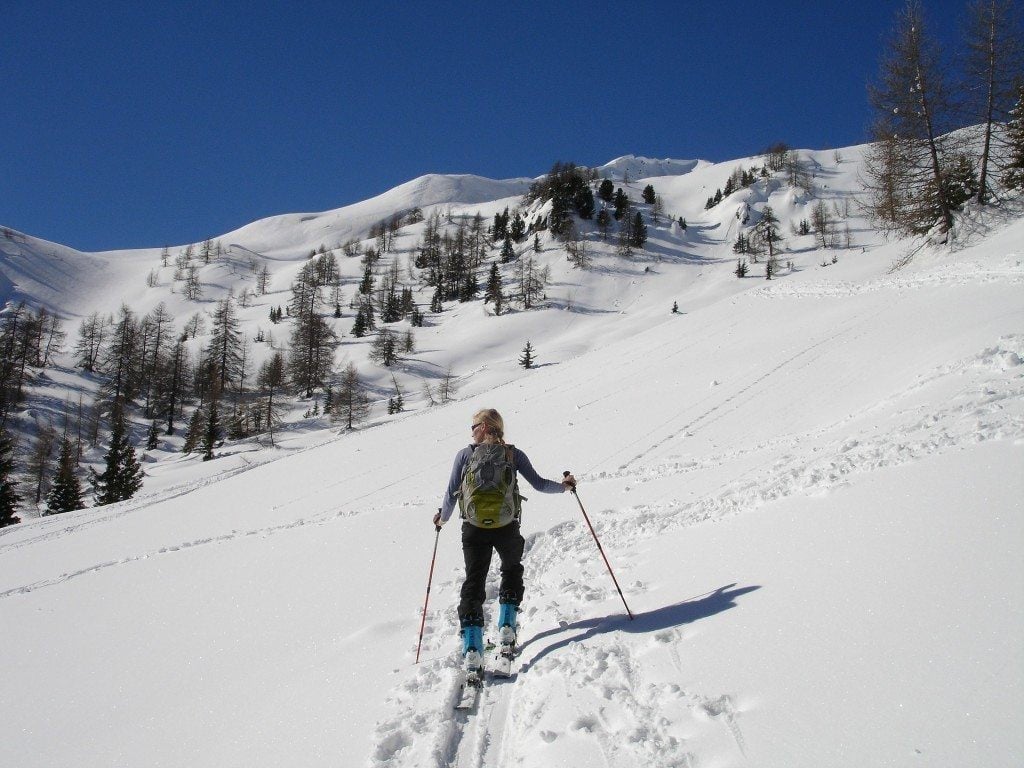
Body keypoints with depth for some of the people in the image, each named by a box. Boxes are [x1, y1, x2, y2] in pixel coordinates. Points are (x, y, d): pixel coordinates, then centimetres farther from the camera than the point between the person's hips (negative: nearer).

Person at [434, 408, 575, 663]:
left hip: (474, 529, -1)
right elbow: (539, 484, 3)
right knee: (512, 570, 27)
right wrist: (563, 486, 22)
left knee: (474, 580, 8)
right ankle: (506, 626, 16)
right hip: (507, 527, 1)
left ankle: (471, 646, -3)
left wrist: (442, 518, 20)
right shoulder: (514, 454, 3)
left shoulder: (465, 454, 1)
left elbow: (451, 494, 2)